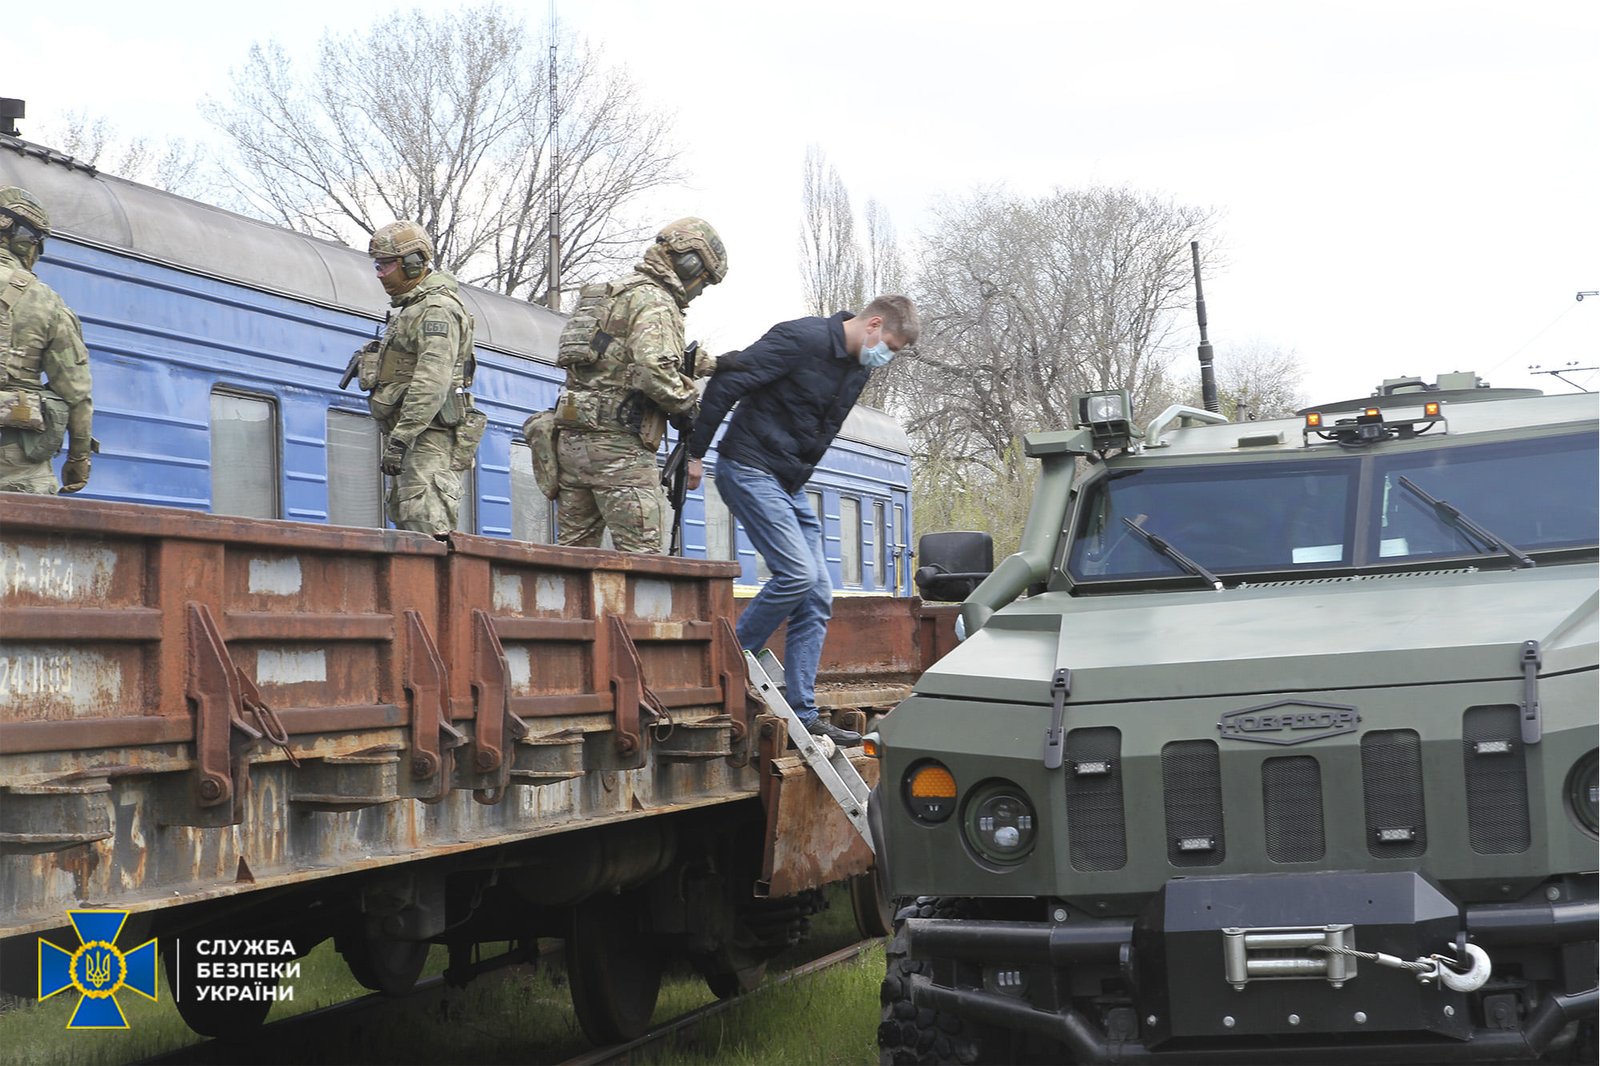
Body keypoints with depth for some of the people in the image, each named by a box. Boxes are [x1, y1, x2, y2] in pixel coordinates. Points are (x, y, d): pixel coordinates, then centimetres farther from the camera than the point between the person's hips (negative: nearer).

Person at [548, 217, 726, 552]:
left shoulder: (611, 294, 24)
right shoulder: (654, 301, -7)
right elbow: (654, 370, -21)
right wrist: (687, 405, -5)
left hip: (570, 437, 9)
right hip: (618, 444, -9)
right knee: (641, 553, -9)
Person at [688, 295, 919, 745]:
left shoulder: (857, 369, 10)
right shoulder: (802, 339, -17)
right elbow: (727, 382, -19)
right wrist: (695, 453, -17)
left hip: (789, 485, 9)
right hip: (750, 470, -9)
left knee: (818, 597, 3)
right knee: (798, 572, -20)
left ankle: (802, 715, 4)